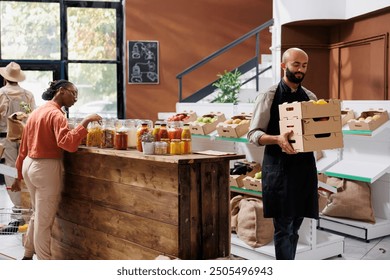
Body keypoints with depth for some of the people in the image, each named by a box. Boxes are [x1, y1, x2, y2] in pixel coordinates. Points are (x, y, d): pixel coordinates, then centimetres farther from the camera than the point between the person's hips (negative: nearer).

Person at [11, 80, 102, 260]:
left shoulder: (37, 112, 13)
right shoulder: (56, 114, -14)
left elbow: (23, 147, 15)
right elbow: (68, 143, -31)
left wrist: (19, 175, 20)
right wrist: (85, 122, -28)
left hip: (29, 165, 9)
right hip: (46, 168, -9)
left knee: (37, 215, 23)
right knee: (44, 221, 0)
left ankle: (27, 256, 34)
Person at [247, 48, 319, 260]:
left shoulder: (310, 97, 12)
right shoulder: (268, 97, -3)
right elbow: (254, 134, -7)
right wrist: (277, 139, -25)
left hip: (305, 166, 5)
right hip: (279, 168, -5)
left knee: (294, 225, 12)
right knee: (284, 226, -3)